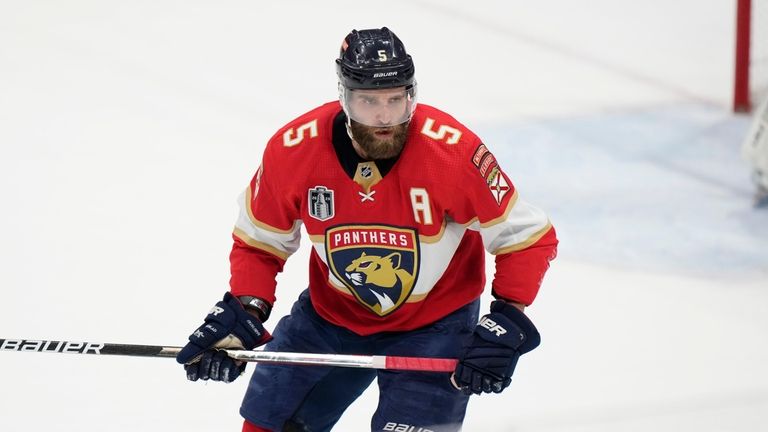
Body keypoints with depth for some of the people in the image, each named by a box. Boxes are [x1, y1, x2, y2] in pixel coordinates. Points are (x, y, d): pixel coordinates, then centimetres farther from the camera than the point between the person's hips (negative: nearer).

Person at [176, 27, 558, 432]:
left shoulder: (454, 150, -28)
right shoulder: (292, 150, -20)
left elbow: (527, 236, -18)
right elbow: (259, 243, -3)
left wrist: (507, 323, -25)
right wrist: (243, 311, -17)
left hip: (433, 324, -3)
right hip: (330, 312, 3)